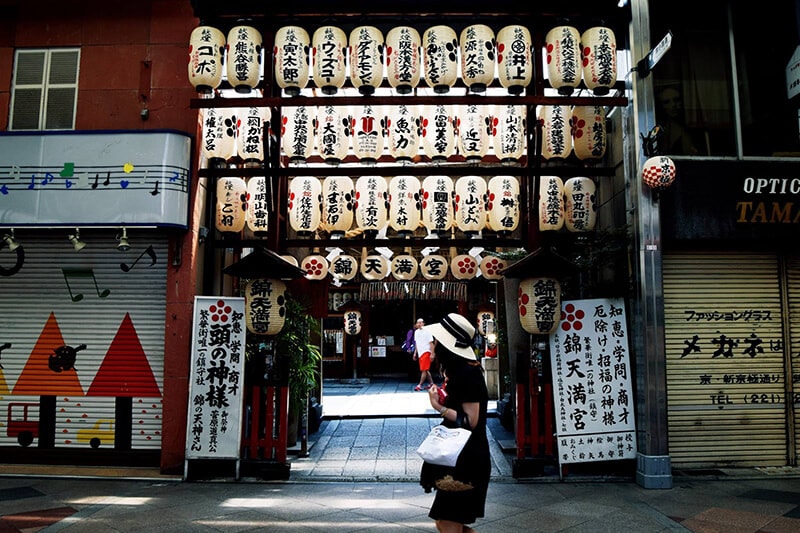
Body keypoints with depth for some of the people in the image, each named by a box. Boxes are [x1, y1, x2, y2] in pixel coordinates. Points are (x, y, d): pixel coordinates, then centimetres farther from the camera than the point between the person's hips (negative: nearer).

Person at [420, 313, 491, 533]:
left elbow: (470, 421, -22)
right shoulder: (462, 370, 11)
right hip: (459, 459, 10)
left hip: (465, 462, -10)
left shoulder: (467, 374, -20)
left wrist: (439, 407, -19)